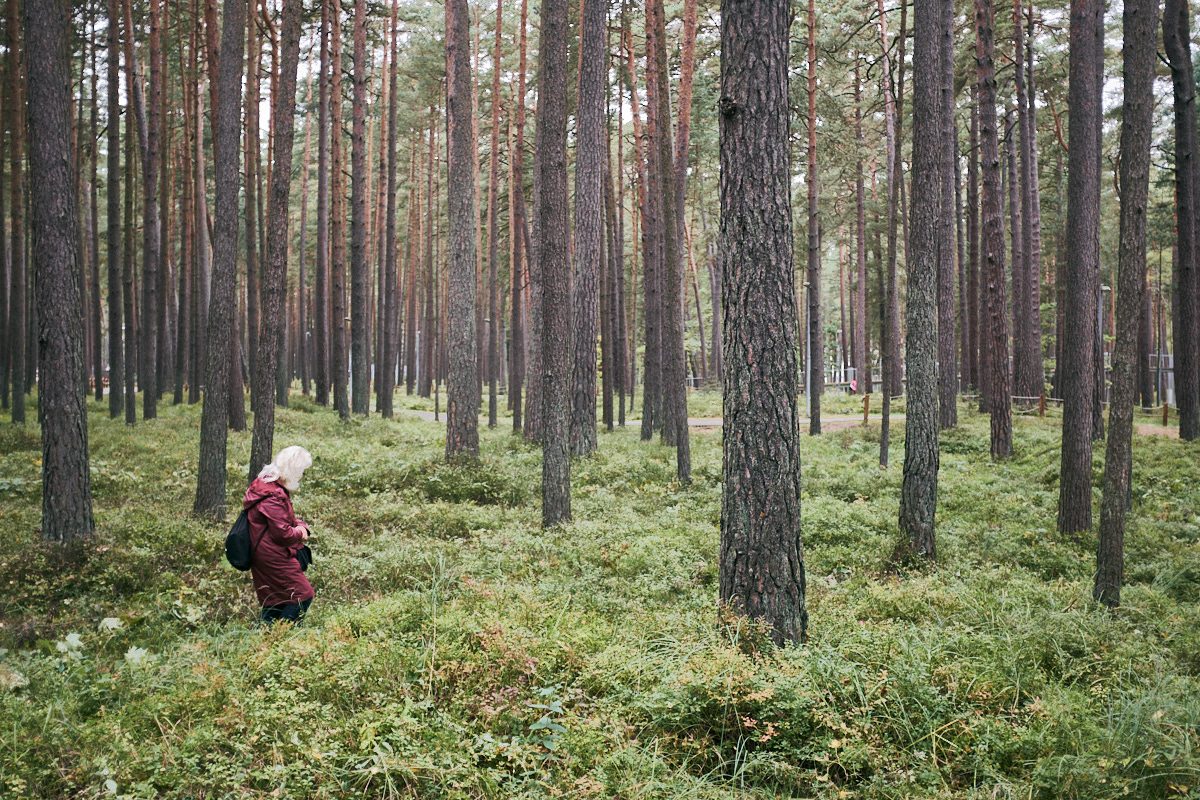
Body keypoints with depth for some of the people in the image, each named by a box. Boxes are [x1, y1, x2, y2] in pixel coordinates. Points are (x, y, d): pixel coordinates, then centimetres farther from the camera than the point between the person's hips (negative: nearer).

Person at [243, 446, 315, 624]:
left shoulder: (273, 486, 10)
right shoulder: (273, 496, -24)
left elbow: (288, 520, 20)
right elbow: (283, 533, -24)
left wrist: (301, 526, 0)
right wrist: (300, 533, -5)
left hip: (265, 555, 10)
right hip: (273, 556, -10)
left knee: (275, 600, 15)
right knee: (303, 595, -6)